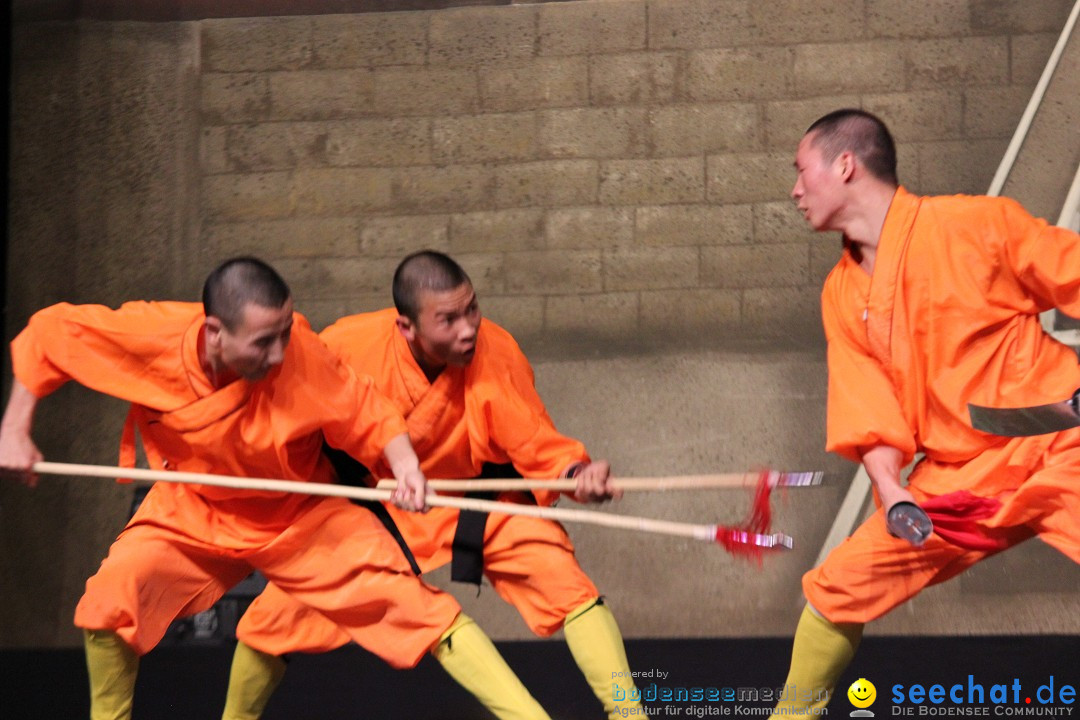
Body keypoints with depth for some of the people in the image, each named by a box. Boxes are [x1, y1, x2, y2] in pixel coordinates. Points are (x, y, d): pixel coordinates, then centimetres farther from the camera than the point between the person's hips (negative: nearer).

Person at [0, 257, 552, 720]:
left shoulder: (298, 351, -30)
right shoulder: (150, 335, -28)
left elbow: (366, 415, -17)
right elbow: (48, 334, -12)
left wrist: (403, 463, -36)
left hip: (304, 516, -1)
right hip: (192, 516, 1)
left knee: (414, 604, -12)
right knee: (108, 602, -18)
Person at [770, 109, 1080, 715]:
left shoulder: (979, 224, -7)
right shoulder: (842, 294, 10)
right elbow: (869, 412, 6)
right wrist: (893, 496, -12)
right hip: (957, 482, 6)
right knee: (837, 587, 1)